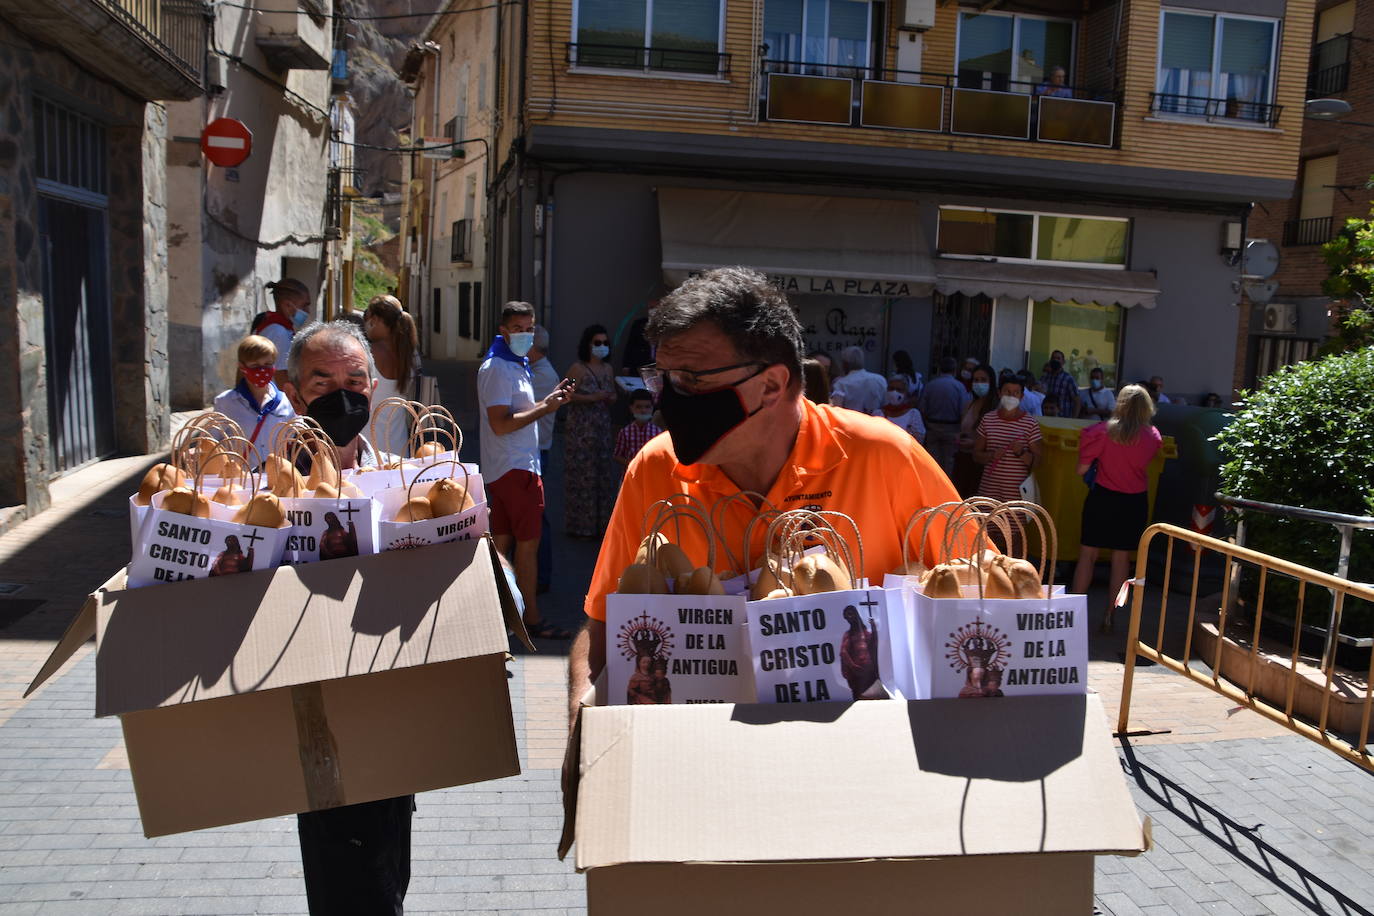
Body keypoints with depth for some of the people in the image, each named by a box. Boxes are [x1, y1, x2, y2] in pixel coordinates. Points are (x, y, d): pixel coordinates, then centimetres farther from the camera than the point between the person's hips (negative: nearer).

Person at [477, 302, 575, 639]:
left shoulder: (515, 366, 18)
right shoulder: (497, 368, -15)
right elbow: (500, 424, -22)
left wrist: (549, 398, 11)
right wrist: (545, 407, -20)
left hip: (507, 468, 10)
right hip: (515, 468, -10)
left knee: (502, 543, 12)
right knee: (528, 543, -4)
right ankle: (532, 619, 3)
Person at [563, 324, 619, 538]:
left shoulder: (608, 369, 12)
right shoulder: (577, 368, -7)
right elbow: (568, 395, -13)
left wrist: (611, 399, -3)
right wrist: (592, 398, -20)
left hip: (603, 427, 6)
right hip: (580, 428, -6)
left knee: (604, 474, 6)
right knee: (581, 473, -2)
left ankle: (600, 522, 16)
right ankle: (580, 524, 7)